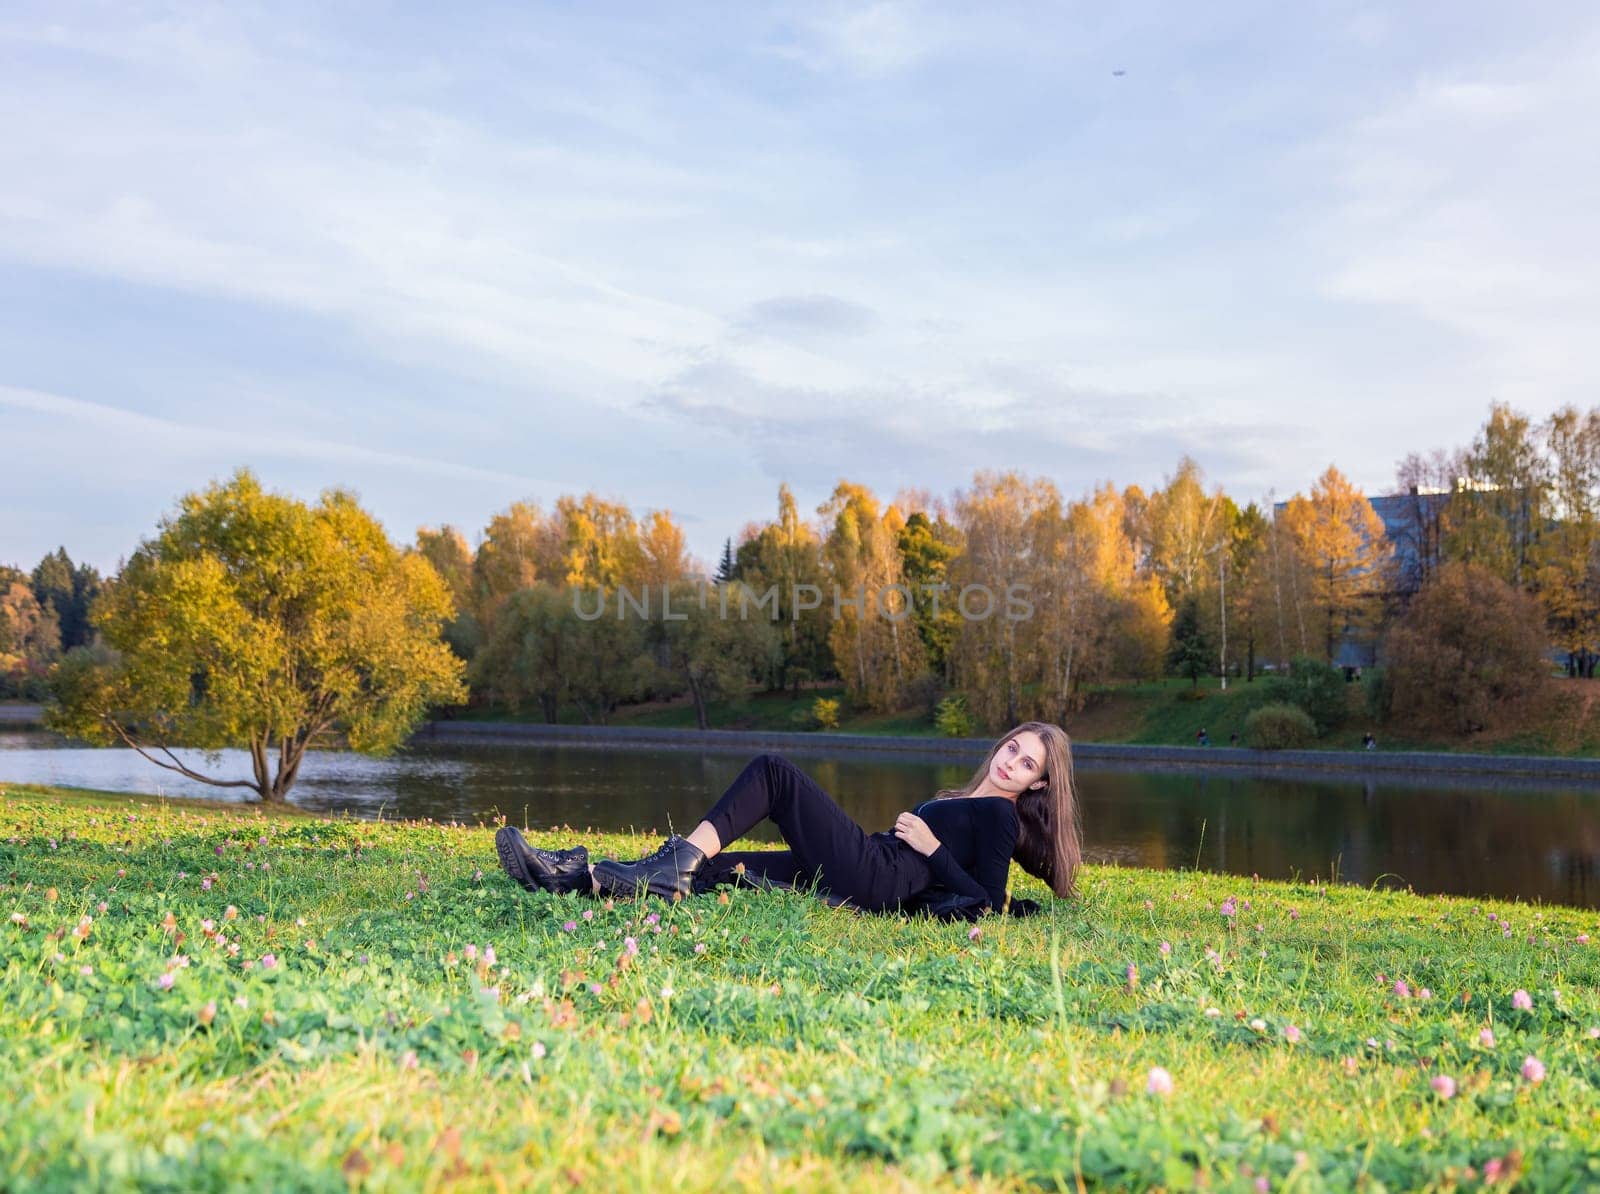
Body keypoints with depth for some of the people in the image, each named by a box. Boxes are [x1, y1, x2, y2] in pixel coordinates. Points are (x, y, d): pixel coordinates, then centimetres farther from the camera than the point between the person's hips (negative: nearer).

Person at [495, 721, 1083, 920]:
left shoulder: (1000, 816, 3)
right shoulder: (963, 803, 29)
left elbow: (988, 903, -10)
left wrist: (933, 849, -7)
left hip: (873, 877, -8)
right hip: (863, 882, 8)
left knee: (772, 770, -12)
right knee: (720, 866, -5)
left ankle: (671, 868, -23)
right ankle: (578, 876, -14)